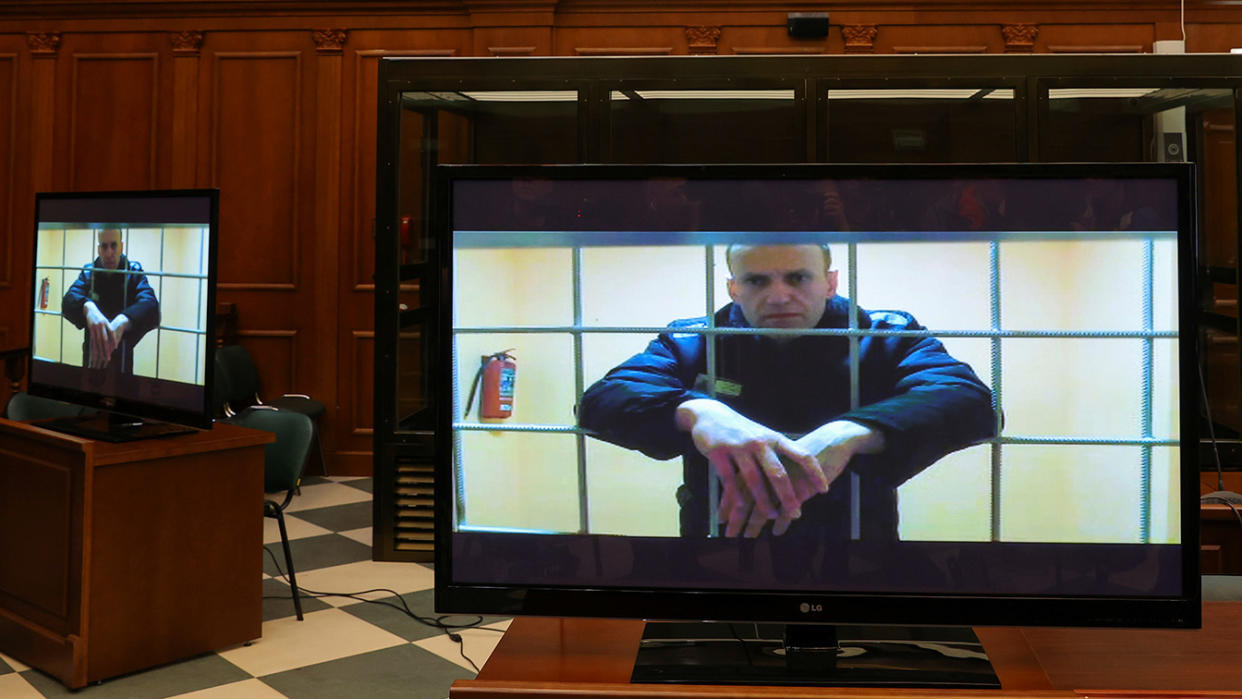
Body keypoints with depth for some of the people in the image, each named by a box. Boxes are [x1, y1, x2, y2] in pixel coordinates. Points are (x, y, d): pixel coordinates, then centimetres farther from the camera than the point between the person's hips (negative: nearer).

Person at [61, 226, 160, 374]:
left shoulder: (134, 272, -9)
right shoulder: (88, 272, -2)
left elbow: (150, 306, -28)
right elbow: (69, 299, -20)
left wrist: (122, 322, -48)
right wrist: (88, 308, -44)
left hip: (122, 361, -2)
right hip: (91, 358, 2)